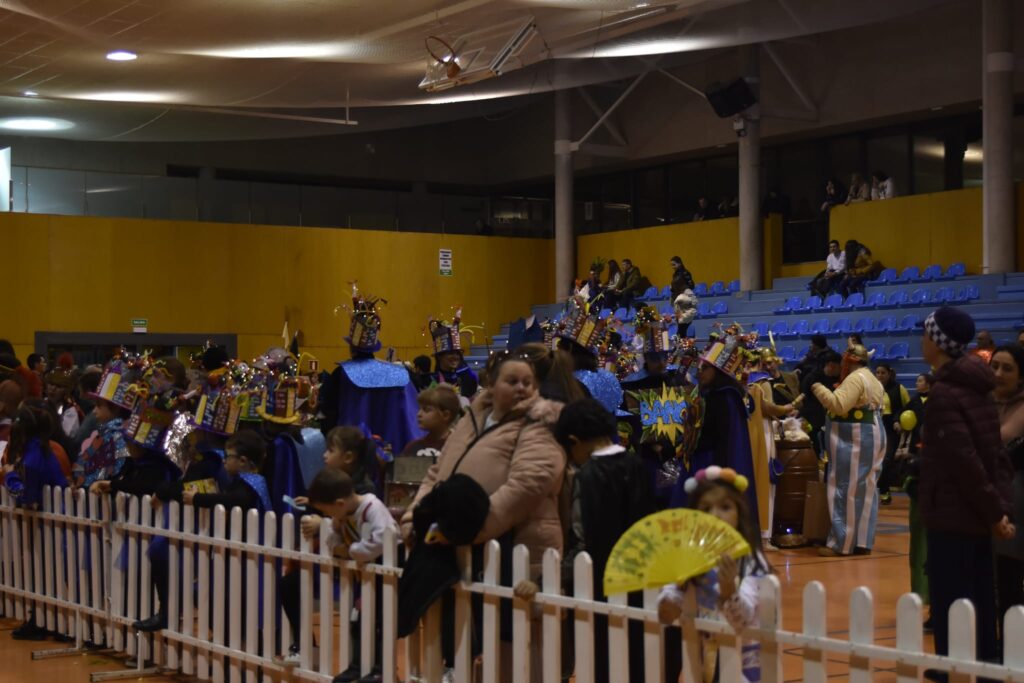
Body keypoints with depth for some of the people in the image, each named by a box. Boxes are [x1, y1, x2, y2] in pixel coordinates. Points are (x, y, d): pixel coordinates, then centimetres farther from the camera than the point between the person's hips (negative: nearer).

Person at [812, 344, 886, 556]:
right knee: (865, 490, 10)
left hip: (854, 439, -10)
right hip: (872, 435, 10)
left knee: (847, 490, -7)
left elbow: (838, 405, -23)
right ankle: (863, 541, 12)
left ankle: (841, 543, -7)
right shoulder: (872, 379, 18)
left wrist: (820, 389, -13)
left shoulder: (855, 379, -15)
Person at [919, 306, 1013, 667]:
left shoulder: (944, 394, -17)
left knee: (950, 608, -3)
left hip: (954, 513, -9)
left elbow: (964, 462, -22)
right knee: (978, 602, 14)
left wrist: (993, 511, -17)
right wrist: (998, 507, 8)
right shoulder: (977, 388, 10)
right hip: (977, 513, 9)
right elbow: (995, 453, 10)